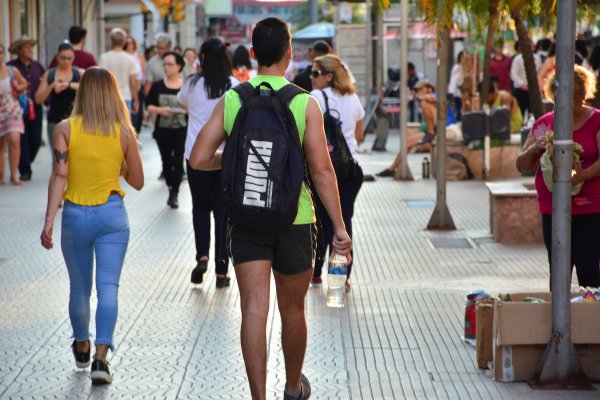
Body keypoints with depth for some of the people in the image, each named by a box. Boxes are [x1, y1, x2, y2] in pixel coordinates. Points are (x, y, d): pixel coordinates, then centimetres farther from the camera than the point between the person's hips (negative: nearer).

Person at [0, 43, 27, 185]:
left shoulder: (13, 71, 3)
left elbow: (24, 84, 18)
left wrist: (18, 88, -4)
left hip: (13, 112, 0)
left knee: (14, 140, -16)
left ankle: (14, 175, -9)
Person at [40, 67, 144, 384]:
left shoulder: (65, 129, -4)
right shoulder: (124, 132, -2)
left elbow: (59, 175, -12)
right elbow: (137, 181, 5)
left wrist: (49, 220, -13)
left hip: (75, 215, 1)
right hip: (111, 215, -1)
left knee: (79, 288, 17)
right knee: (108, 287, -4)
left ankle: (81, 347, 37)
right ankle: (101, 356, -19)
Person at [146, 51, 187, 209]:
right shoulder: (157, 86, 2)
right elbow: (148, 105, 3)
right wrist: (159, 110, -15)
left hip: (182, 129, -3)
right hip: (162, 130, 3)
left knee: (178, 160, -8)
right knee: (166, 160, 12)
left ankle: (174, 193, -1)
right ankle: (170, 188, 29)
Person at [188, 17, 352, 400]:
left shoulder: (231, 100, -2)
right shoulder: (305, 103, -9)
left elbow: (199, 159, -4)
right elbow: (322, 171, -12)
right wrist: (340, 227, -7)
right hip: (295, 220, -1)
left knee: (254, 310, -1)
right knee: (292, 310, 16)